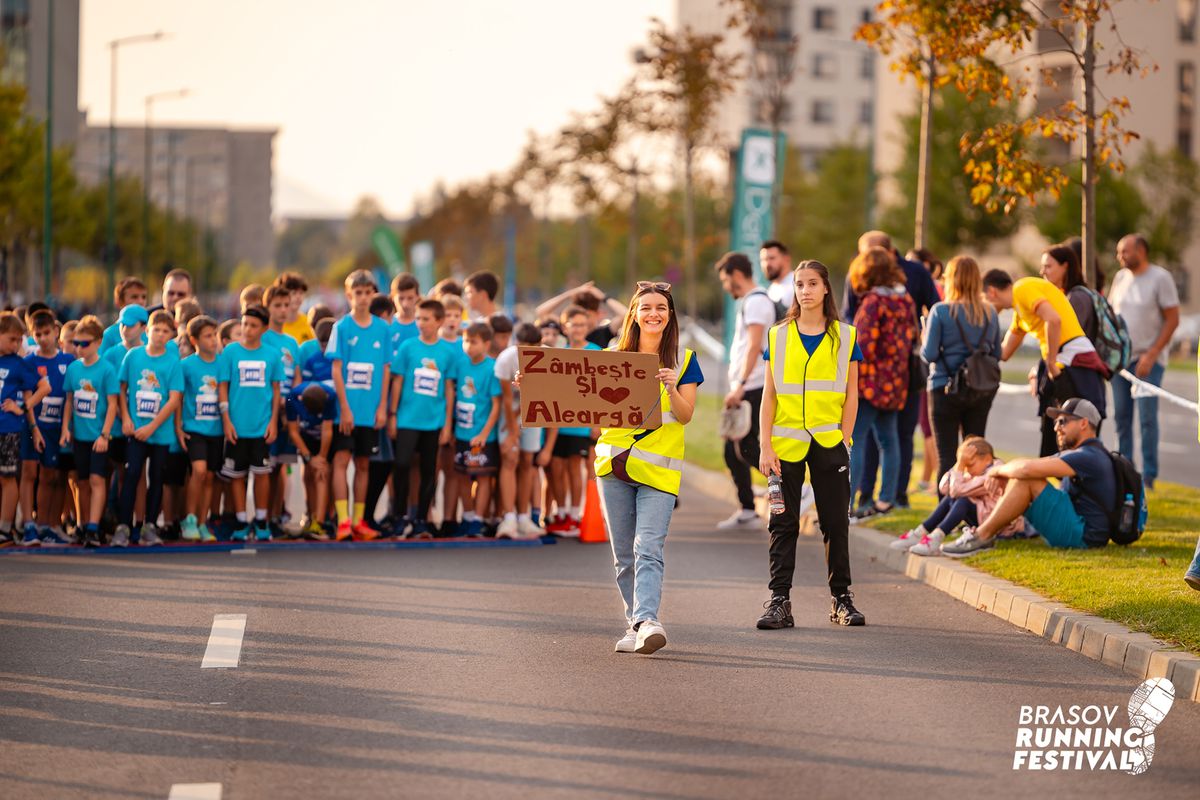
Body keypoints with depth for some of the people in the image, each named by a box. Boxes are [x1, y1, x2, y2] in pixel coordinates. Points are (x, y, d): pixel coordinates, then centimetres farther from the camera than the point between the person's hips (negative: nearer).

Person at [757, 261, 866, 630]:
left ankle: (842, 599, 11)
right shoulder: (778, 336, 7)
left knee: (835, 522, 3)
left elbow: (851, 394, 6)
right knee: (783, 524, 0)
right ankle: (779, 602, 1)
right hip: (787, 443, 0)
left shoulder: (845, 337, 5)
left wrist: (844, 440, -3)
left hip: (828, 443, 0)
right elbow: (769, 394, 6)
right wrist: (765, 447, -2)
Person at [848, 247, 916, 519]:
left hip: (870, 380, -8)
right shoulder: (905, 300, 9)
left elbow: (863, 345, -18)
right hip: (896, 382, 8)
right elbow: (911, 336, 15)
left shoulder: (873, 301, -14)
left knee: (853, 441, -7)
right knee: (888, 439, 14)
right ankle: (886, 499, 19)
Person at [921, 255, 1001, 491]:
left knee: (946, 455, 0)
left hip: (946, 388, -4)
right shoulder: (990, 313, 3)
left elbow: (929, 354, -12)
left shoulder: (941, 311, -11)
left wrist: (924, 342, 8)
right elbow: (997, 354, 9)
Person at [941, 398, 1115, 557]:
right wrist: (1002, 473, -7)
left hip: (1083, 536, -11)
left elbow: (1027, 468, -25)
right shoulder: (1073, 454, 19)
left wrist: (998, 470, -7)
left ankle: (982, 536, -16)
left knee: (1027, 480, -19)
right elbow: (1025, 464, 14)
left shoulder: (1089, 457, -16)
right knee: (1017, 479, 12)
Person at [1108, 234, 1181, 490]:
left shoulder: (1160, 278, -7)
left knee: (1147, 417, -9)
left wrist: (1152, 355, -15)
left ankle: (1149, 476, -4)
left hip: (1148, 358, -5)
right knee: (1122, 416, 7)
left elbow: (1172, 320, -8)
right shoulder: (1120, 277, 10)